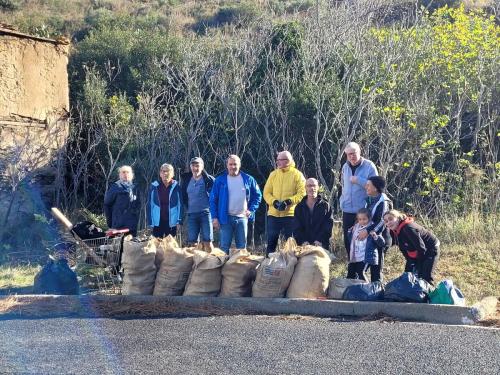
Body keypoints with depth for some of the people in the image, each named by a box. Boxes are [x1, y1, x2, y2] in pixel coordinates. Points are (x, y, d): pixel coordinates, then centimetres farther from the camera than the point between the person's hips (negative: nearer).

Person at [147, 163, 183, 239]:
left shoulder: (176, 187, 0)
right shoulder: (154, 187, 2)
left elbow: (180, 205, 0)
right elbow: (150, 205, 4)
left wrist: (179, 221, -6)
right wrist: (150, 222, -1)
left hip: (171, 222, -1)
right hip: (158, 222, 1)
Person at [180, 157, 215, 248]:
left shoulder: (209, 179, -2)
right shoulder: (186, 180, 10)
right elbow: (183, 197, 21)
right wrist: (186, 208, 14)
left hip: (205, 213, -4)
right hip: (191, 214, 4)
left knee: (207, 242, -7)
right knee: (192, 242, 5)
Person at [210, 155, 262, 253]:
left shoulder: (248, 179, 4)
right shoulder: (220, 180, 1)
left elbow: (257, 195, 12)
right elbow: (213, 200, 2)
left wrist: (251, 210, 0)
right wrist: (214, 217, -4)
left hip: (242, 218, 1)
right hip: (226, 218, -1)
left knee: (242, 247, 8)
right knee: (224, 247, 0)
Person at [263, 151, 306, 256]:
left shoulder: (297, 174, -2)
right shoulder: (273, 174, 9)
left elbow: (302, 194, -9)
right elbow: (266, 193, 6)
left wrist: (288, 201, -21)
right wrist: (274, 202, -13)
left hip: (290, 214, -3)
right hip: (273, 214, 3)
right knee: (271, 242, 7)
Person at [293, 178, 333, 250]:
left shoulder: (325, 206, 9)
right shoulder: (299, 207, 14)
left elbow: (328, 226, -1)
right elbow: (296, 228, 6)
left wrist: (320, 240, -16)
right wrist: (302, 241, -12)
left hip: (321, 245, -1)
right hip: (304, 246, 1)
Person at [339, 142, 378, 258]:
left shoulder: (369, 166, -9)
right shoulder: (345, 167, 10)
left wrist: (358, 180, -20)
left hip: (364, 210, -6)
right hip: (347, 210, 6)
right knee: (347, 240, 10)